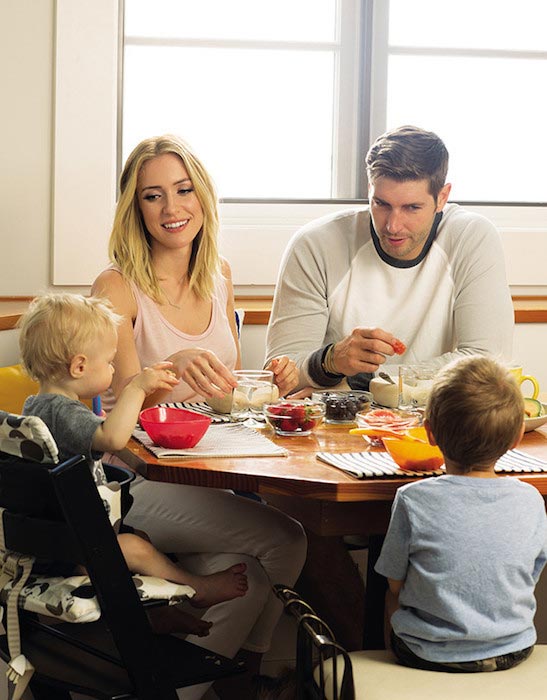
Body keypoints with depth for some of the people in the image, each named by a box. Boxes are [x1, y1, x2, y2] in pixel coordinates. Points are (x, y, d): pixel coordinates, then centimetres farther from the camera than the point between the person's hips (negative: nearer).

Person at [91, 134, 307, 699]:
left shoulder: (218, 276, 11)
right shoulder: (117, 289, -8)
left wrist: (268, 382, 0)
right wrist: (174, 366, -37)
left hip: (207, 475, 5)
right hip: (137, 482, -5)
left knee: (243, 569, -24)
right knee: (283, 539, -22)